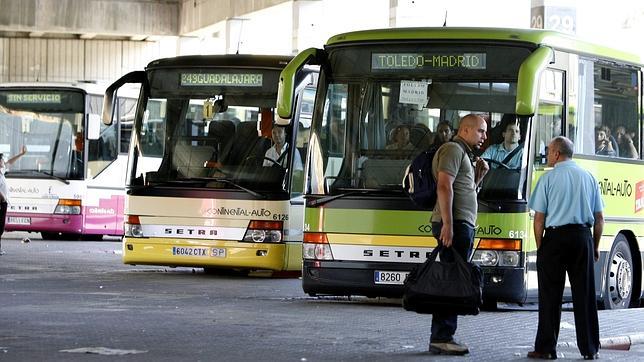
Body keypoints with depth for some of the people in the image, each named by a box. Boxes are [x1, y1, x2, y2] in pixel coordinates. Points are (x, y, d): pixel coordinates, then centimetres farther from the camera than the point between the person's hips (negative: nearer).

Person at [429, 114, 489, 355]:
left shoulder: (464, 154, 26)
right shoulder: (453, 150, -6)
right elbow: (444, 186, -17)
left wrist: (478, 176, 12)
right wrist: (448, 224, -25)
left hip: (462, 226, 10)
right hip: (453, 225, -10)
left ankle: (441, 338, 9)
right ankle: (442, 338, -14)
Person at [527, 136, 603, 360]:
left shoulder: (548, 179, -2)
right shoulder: (588, 178, 9)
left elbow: (539, 218, -5)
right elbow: (599, 218, 9)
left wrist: (540, 247, 3)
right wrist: (595, 246, 17)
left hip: (555, 237, -3)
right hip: (582, 237, 3)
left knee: (550, 295, 1)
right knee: (585, 295, 7)